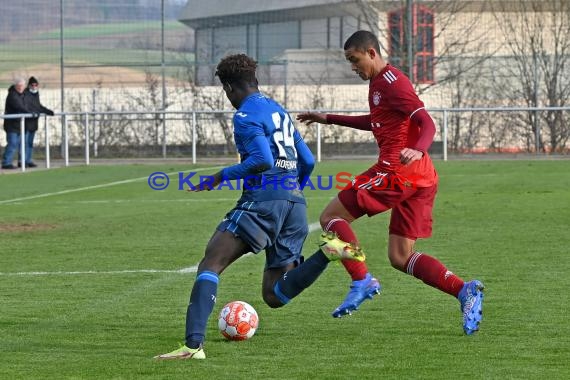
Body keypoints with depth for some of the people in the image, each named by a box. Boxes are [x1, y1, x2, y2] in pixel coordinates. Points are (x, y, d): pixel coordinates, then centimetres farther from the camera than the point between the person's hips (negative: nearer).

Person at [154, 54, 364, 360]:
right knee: (274, 295, 9)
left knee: (209, 265, -10)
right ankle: (328, 252, -12)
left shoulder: (246, 115, -3)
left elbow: (263, 160, -17)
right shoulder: (279, 111, 24)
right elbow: (307, 161, 24)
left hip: (263, 200, -8)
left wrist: (223, 176, -7)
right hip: (296, 204, 8)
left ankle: (193, 344, -27)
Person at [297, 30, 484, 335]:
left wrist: (417, 150, -40)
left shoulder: (392, 82, -9)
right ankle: (464, 290, -10)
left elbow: (428, 123, -19)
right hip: (421, 178, 10)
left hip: (397, 170, -10)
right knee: (400, 258, 6)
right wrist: (329, 119, 41)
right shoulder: (379, 83, 21)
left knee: (331, 217, 0)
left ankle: (362, 281, -10)